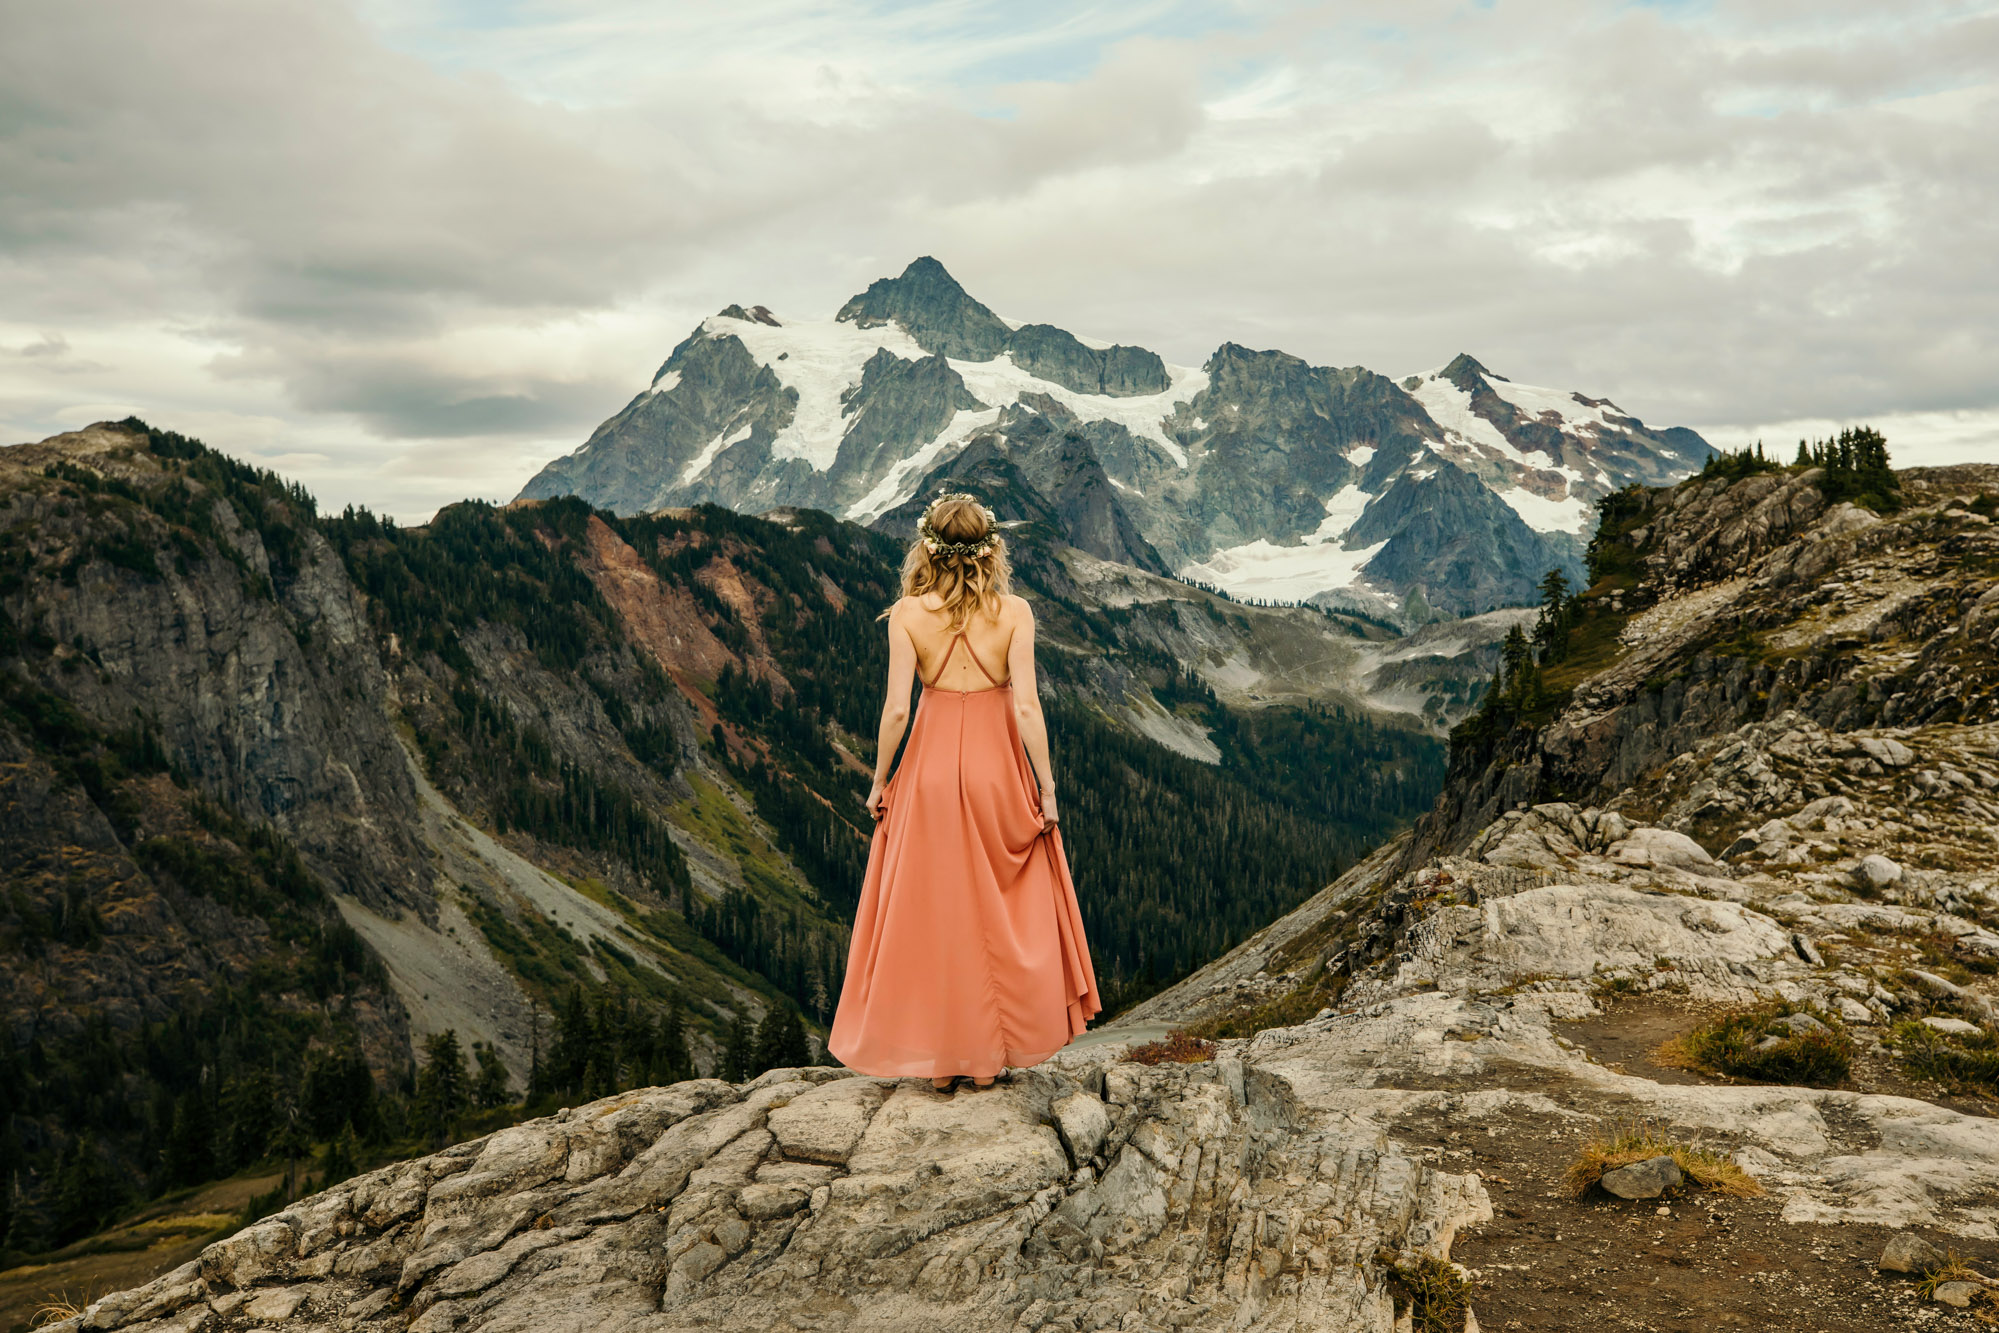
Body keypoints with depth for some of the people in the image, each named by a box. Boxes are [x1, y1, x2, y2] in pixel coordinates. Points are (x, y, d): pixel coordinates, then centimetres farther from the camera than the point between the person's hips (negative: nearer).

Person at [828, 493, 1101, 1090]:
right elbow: (1026, 706, -11)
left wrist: (879, 783, 2)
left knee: (928, 909, 11)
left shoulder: (908, 614, -8)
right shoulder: (1013, 611, -7)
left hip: (930, 770, 0)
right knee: (1000, 911, 14)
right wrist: (1047, 787, -3)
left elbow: (896, 709, -10)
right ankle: (989, 1057, 21)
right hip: (996, 768, 0)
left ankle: (936, 1060, 17)